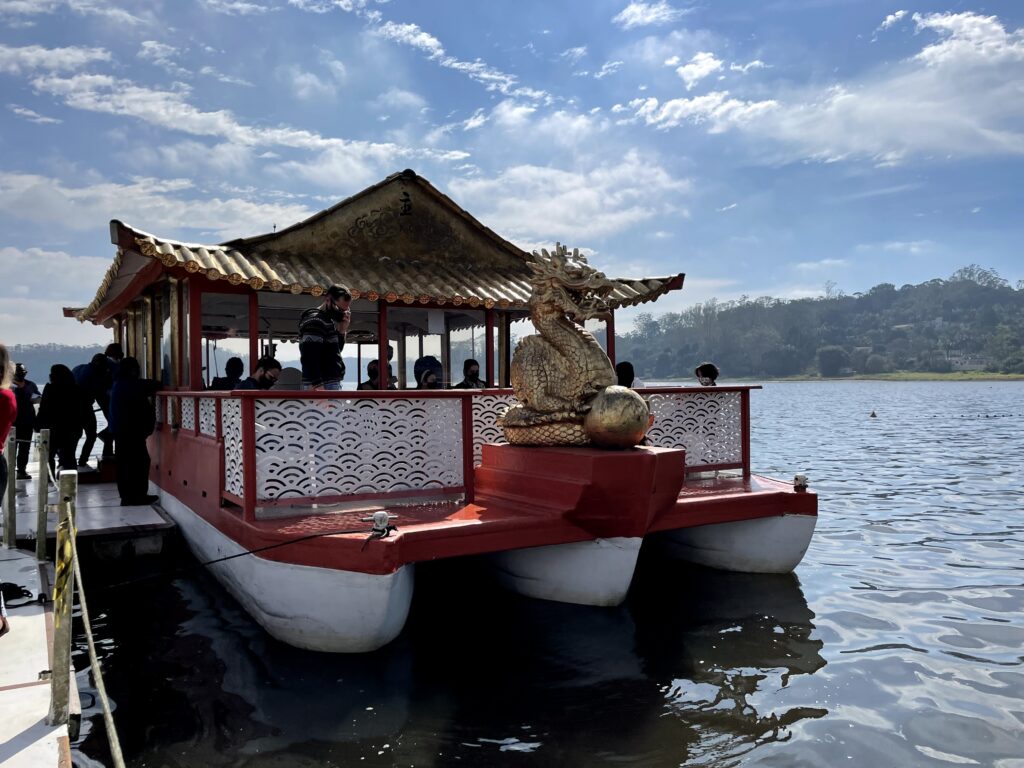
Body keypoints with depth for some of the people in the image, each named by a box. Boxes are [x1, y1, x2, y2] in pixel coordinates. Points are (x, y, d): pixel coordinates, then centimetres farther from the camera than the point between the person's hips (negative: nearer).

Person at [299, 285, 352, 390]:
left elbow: (334, 352, 22)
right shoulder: (315, 320, -13)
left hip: (330, 385, 11)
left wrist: (342, 331, 7)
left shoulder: (327, 320, 18)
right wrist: (318, 387, -28)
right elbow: (310, 359, -23)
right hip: (323, 387, -11)